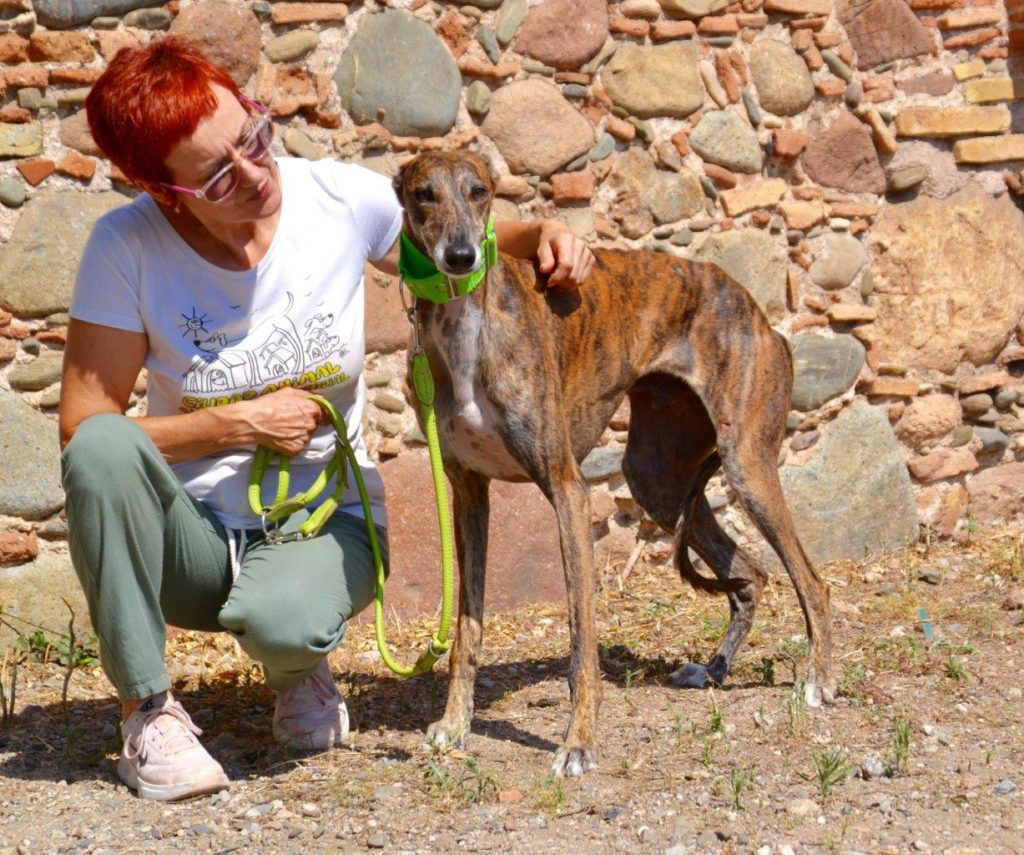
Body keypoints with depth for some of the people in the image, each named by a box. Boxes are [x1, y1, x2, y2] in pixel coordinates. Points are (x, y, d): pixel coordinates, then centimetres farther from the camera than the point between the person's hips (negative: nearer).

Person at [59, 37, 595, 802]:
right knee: (103, 445, -33)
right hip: (190, 537, 0)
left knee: (283, 620, -36)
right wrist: (242, 424, -19)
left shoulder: (343, 201, -9)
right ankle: (149, 711, -19)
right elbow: (81, 428, -14)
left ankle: (298, 670, 5)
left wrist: (543, 237, -11)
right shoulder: (128, 248, -14)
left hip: (324, 523, 0)